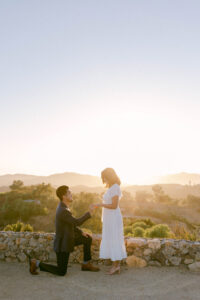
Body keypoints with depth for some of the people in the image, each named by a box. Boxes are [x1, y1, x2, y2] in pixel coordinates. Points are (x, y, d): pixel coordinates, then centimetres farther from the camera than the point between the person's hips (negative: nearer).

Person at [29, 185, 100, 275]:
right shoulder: (63, 211, -31)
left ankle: (86, 264, 20)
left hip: (67, 239, 10)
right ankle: (36, 263, 8)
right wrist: (89, 213, -18)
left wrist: (81, 232, 7)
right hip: (62, 244, -9)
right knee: (61, 272, 0)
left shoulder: (63, 206, 2)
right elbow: (77, 222, -29)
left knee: (88, 239, 10)